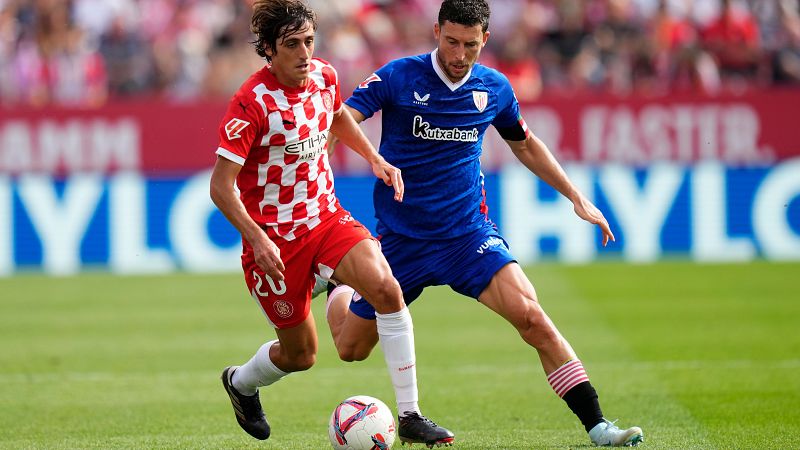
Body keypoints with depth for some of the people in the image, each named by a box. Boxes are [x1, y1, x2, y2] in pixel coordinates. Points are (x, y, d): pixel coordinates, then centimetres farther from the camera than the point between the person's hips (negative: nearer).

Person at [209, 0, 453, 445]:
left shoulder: (324, 76, -2)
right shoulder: (252, 103, -21)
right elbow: (221, 185, -21)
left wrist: (375, 158, 12)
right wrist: (258, 240, -32)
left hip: (326, 217, 5)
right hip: (274, 237, -5)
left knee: (387, 288, -22)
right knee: (300, 354, 6)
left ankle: (410, 414, -16)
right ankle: (241, 383, 42)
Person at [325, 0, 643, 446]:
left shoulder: (494, 88, 2)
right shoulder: (398, 78, -10)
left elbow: (524, 144, 20)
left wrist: (576, 197, 18)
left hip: (469, 235, 1)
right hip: (401, 239, -1)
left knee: (531, 317, -21)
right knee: (351, 347, 10)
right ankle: (338, 282, 45)